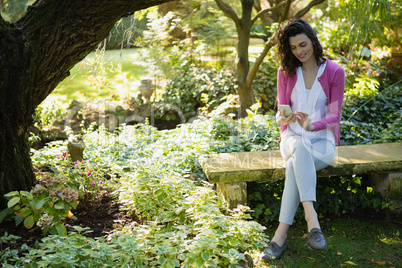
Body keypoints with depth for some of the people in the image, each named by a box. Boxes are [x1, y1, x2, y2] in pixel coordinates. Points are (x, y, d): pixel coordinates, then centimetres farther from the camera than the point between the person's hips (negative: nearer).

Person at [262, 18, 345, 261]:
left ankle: (282, 232, -37)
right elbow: (281, 114, 2)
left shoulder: (335, 72, -3)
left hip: (322, 141, -1)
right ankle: (311, 216, -47)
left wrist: (312, 125, -29)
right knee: (301, 147, -38)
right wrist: (284, 117, -24)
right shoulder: (286, 72, 4)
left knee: (295, 164, -36)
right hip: (292, 139, 1)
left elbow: (335, 116, -8)